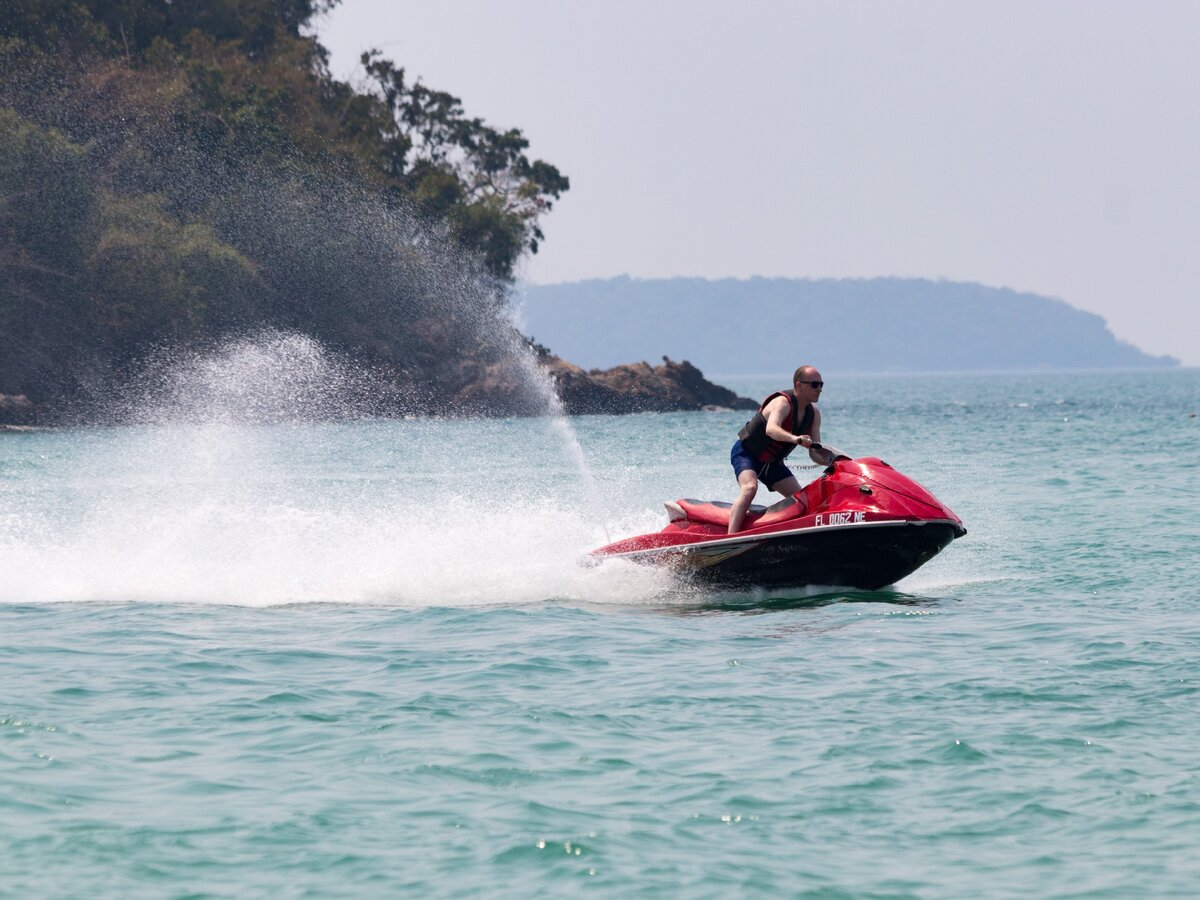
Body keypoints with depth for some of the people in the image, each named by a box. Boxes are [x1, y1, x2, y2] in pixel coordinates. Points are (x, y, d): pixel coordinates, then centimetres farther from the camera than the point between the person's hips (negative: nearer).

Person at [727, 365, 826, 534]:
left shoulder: (814, 414, -3)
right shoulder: (782, 403, -26)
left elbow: (815, 454, -5)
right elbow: (771, 429, -48)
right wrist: (795, 439, -66)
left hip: (772, 462, 8)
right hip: (745, 452, -8)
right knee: (750, 488, -33)